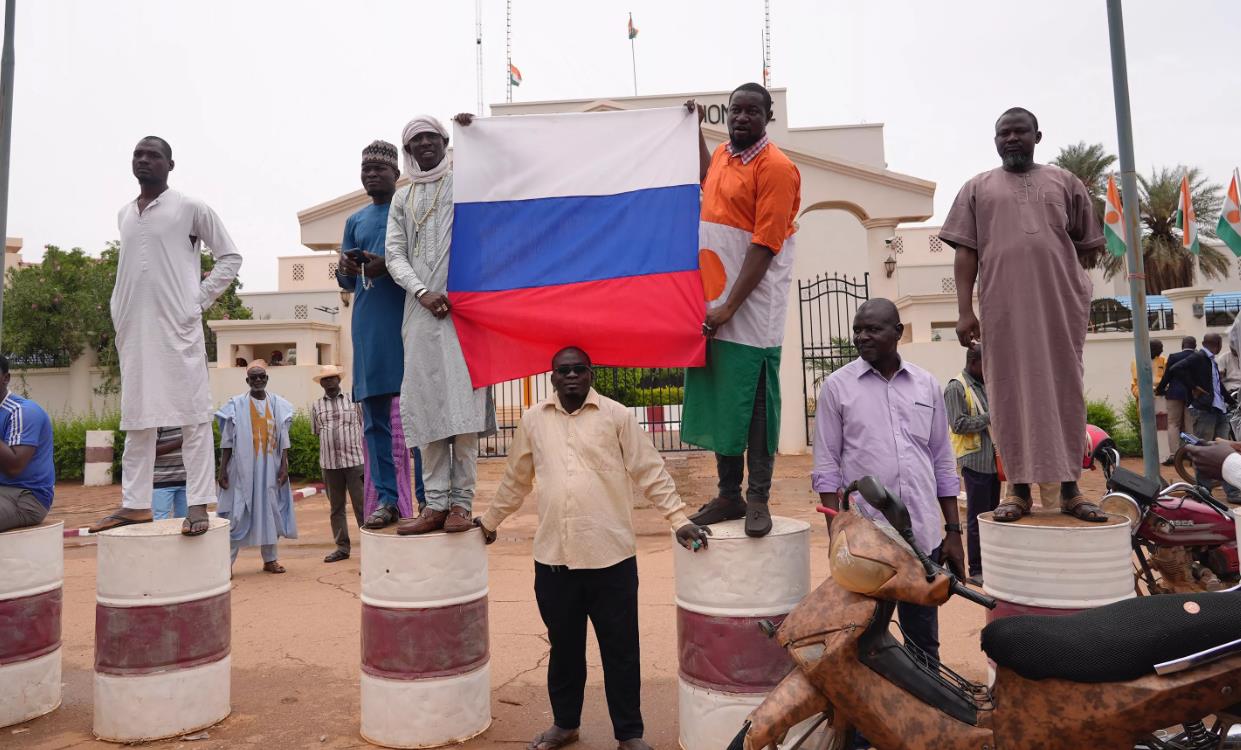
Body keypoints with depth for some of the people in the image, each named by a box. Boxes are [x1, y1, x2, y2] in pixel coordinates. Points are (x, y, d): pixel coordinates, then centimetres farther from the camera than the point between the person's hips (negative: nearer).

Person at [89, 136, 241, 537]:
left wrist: (199, 300, -5)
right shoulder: (124, 214, 18)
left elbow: (231, 256, 2)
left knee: (192, 414, -6)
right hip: (133, 330, 6)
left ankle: (198, 504, -6)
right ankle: (135, 503, 15)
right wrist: (119, 313, 14)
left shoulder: (191, 208, 2)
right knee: (137, 416, 8)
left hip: (177, 326, -6)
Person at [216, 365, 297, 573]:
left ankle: (270, 559, 16)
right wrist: (222, 470, -5)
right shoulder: (236, 405, -1)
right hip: (243, 467, -2)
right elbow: (227, 441, 0)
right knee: (238, 514, -3)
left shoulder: (278, 405, 5)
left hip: (270, 468, 2)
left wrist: (284, 466, -3)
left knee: (270, 511, 7)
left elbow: (283, 439, 5)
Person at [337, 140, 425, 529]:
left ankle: (427, 498, -1)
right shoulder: (354, 221, 23)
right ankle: (386, 499, 5)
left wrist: (388, 265, -17)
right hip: (368, 326, 5)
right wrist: (345, 271, -2)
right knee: (375, 416, 1)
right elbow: (347, 283, 22)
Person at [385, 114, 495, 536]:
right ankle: (435, 504, 3)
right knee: (426, 406, -1)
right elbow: (395, 255, 12)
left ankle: (461, 502, -6)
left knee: (461, 404, -10)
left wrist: (471, 135, -9)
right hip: (421, 310, 4)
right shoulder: (402, 198, 21)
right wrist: (422, 293, -5)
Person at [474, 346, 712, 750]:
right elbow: (516, 479, 19)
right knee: (563, 647, 17)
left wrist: (679, 519, -8)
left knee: (621, 650, 8)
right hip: (552, 557, 3)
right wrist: (490, 520, 25)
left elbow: (650, 472, -1)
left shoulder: (616, 415, 0)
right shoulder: (534, 419, 8)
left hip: (611, 555, -2)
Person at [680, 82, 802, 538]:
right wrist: (695, 129, 35)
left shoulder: (776, 167, -10)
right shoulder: (723, 154, 14)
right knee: (718, 400, 9)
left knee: (754, 404, -2)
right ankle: (729, 494, 19)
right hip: (710, 304, 7)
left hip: (752, 309, -7)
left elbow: (765, 246, -17)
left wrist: (730, 307, -19)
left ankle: (758, 499, 8)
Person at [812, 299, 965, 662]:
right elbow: (827, 467, -1)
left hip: (924, 536, 3)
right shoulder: (837, 386, 0)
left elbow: (943, 464, 12)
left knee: (924, 641, 14)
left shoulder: (927, 385, 9)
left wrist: (954, 531, 10)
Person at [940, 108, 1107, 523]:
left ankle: (1069, 488, 9)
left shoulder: (1064, 182, 15)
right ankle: (1020, 489, 6)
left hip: (1062, 304, 1)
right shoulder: (977, 188, 13)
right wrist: (964, 310, -3)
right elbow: (966, 253, 5)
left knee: (1065, 392, 3)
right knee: (1011, 396, 0)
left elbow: (1090, 244, 18)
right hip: (1003, 308, -1)